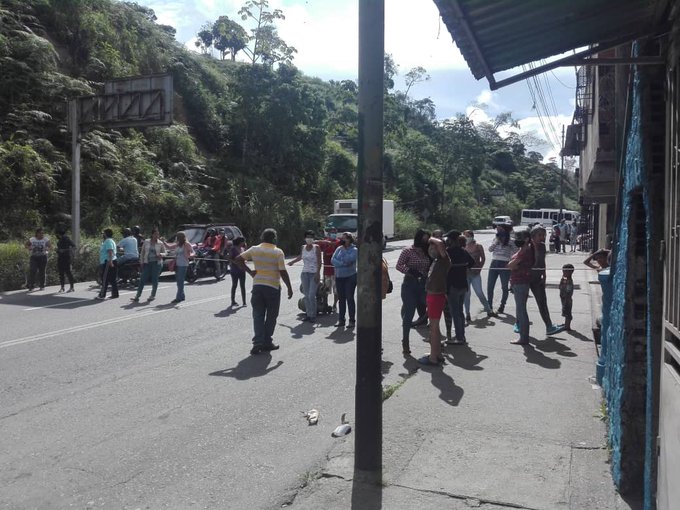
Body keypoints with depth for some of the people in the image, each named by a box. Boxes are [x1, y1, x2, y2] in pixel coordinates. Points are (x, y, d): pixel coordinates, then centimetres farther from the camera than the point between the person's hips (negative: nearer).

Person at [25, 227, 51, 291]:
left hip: (43, 257, 0)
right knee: (32, 271, -10)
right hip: (34, 257, 0)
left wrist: (46, 249, -22)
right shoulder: (32, 240, 1)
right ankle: (31, 286, -5)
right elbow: (26, 245, 16)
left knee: (42, 271, 5)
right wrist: (29, 248, -5)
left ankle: (42, 286, 17)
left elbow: (50, 247, -1)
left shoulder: (46, 239, -2)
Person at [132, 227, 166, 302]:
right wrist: (141, 262, 3)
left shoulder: (160, 243, 3)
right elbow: (142, 253, 9)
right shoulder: (146, 242, 5)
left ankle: (153, 295, 16)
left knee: (155, 279, 3)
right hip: (147, 263, 1)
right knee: (142, 279, -1)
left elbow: (164, 253, 9)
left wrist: (161, 254, -14)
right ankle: (137, 296, 1)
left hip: (157, 263, -1)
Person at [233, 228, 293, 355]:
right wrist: (289, 288, -3)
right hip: (273, 287, -3)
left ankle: (258, 342, -3)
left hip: (257, 286, 3)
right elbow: (283, 272, -12)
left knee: (258, 315, 8)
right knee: (271, 316, 10)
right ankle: (267, 342, 14)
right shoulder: (278, 252, -9)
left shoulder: (254, 249, 2)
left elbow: (238, 259, 2)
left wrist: (249, 271, 4)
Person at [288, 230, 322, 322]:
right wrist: (292, 262, 38)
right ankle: (308, 314, 13)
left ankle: (313, 315, -1)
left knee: (312, 295, -10)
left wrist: (317, 273, -17)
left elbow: (319, 262, -9)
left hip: (314, 274, -5)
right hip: (305, 273, 5)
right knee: (306, 296, 6)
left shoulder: (316, 248, -6)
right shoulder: (303, 248, 7)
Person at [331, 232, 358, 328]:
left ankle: (352, 320, 4)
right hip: (339, 277, 5)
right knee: (341, 298, 8)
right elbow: (332, 260, -1)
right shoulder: (339, 249, 10)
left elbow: (349, 259, -21)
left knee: (349, 298, -3)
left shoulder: (354, 250, -5)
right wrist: (342, 263, -14)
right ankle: (341, 320, 15)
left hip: (350, 277, -5)